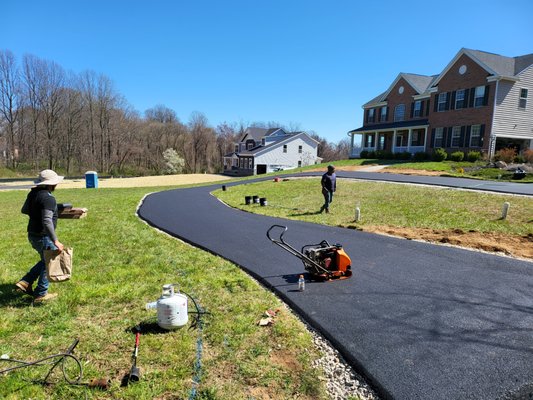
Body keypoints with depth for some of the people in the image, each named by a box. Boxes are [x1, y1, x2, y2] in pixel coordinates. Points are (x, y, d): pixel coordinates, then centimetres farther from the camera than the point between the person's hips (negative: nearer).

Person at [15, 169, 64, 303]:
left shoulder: (33, 193, 4)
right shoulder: (48, 198, -24)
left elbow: (24, 210, 18)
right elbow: (47, 221, -31)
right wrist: (55, 241, -30)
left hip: (33, 234, 9)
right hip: (43, 237, -9)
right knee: (49, 264, 7)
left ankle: (25, 283, 20)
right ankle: (40, 294, 16)